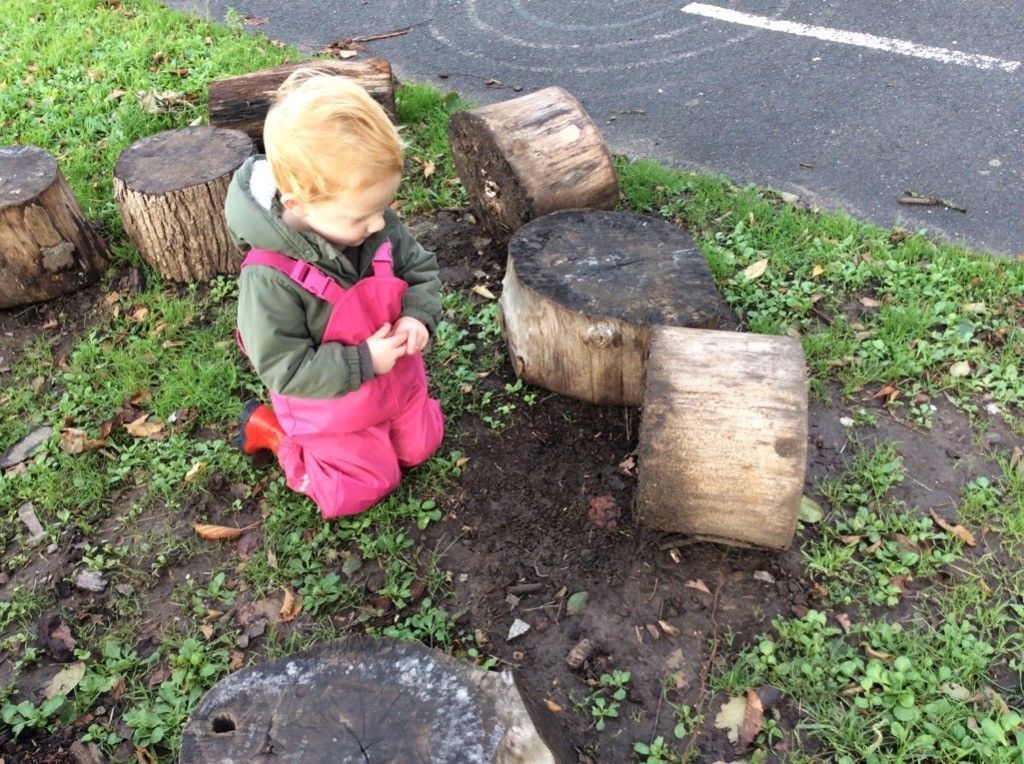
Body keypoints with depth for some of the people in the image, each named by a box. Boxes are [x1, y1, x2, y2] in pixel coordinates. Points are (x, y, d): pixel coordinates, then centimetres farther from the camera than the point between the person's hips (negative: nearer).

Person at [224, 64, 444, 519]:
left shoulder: (381, 227, -19)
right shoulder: (270, 277, -36)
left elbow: (421, 270, -1)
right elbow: (282, 368, -29)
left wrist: (417, 316, -22)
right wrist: (362, 362, -32)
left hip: (397, 379, 6)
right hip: (332, 409, -6)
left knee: (420, 447, 22)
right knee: (363, 487, 9)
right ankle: (271, 430, 21)